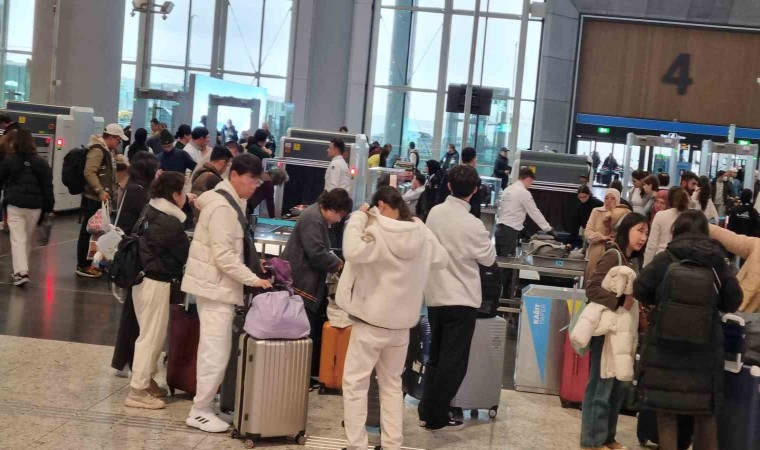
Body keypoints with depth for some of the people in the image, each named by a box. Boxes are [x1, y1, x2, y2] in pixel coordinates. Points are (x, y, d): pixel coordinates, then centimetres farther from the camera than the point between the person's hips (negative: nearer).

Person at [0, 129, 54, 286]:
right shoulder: (40, 162, 2)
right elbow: (47, 186, 3)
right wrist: (48, 207, 8)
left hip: (15, 204, -2)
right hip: (35, 205, 2)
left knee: (18, 238, -4)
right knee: (28, 238, 16)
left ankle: (21, 272, -17)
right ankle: (22, 268, 27)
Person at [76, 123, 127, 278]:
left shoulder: (107, 150, 17)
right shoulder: (97, 150, -15)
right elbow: (89, 173, -25)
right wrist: (100, 191, -29)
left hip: (99, 198, 10)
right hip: (93, 199, -10)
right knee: (88, 231, -5)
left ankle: (90, 262, 21)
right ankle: (82, 266, 0)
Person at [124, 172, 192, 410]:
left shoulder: (151, 212, 7)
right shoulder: (169, 223, -19)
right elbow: (186, 254, -10)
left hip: (145, 279, 9)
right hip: (156, 283, -9)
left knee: (154, 335, 18)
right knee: (151, 336, -1)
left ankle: (147, 381, 29)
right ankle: (138, 391, 5)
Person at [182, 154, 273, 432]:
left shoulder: (230, 201, 12)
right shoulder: (222, 207, -20)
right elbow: (223, 255, -24)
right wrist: (253, 279, -23)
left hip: (220, 284, 10)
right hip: (216, 286, -10)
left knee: (213, 349, 16)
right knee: (216, 351, -7)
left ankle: (204, 404, 25)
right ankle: (199, 412, 1)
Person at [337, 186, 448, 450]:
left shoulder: (376, 231, -18)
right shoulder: (422, 233, -1)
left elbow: (352, 251, -34)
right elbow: (441, 260, 12)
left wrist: (359, 217, -21)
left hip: (371, 320, -5)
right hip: (402, 321, 6)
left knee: (355, 382, 5)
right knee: (392, 383, 18)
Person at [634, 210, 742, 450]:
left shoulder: (665, 259, -7)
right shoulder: (718, 262, -4)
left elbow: (640, 290, -3)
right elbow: (733, 302, 0)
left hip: (664, 346, -1)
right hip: (704, 349, 1)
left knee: (665, 408, 9)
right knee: (705, 412, 14)